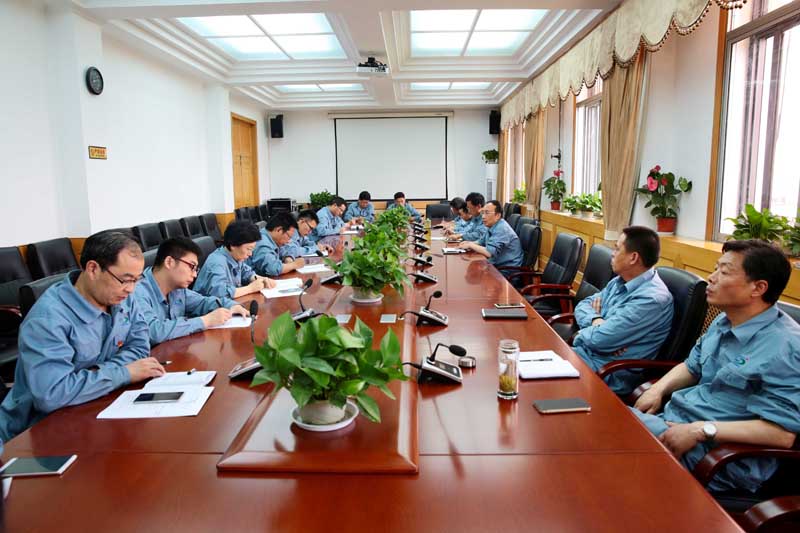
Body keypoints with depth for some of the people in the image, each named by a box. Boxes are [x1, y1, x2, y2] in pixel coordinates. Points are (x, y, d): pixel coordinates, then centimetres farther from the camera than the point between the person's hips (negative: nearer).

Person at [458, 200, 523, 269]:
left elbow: (490, 253, -28)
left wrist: (471, 245, -15)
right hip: (497, 265, 8)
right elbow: (481, 242, 23)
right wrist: (469, 243, 2)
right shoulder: (491, 226, 8)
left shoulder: (502, 229, -20)